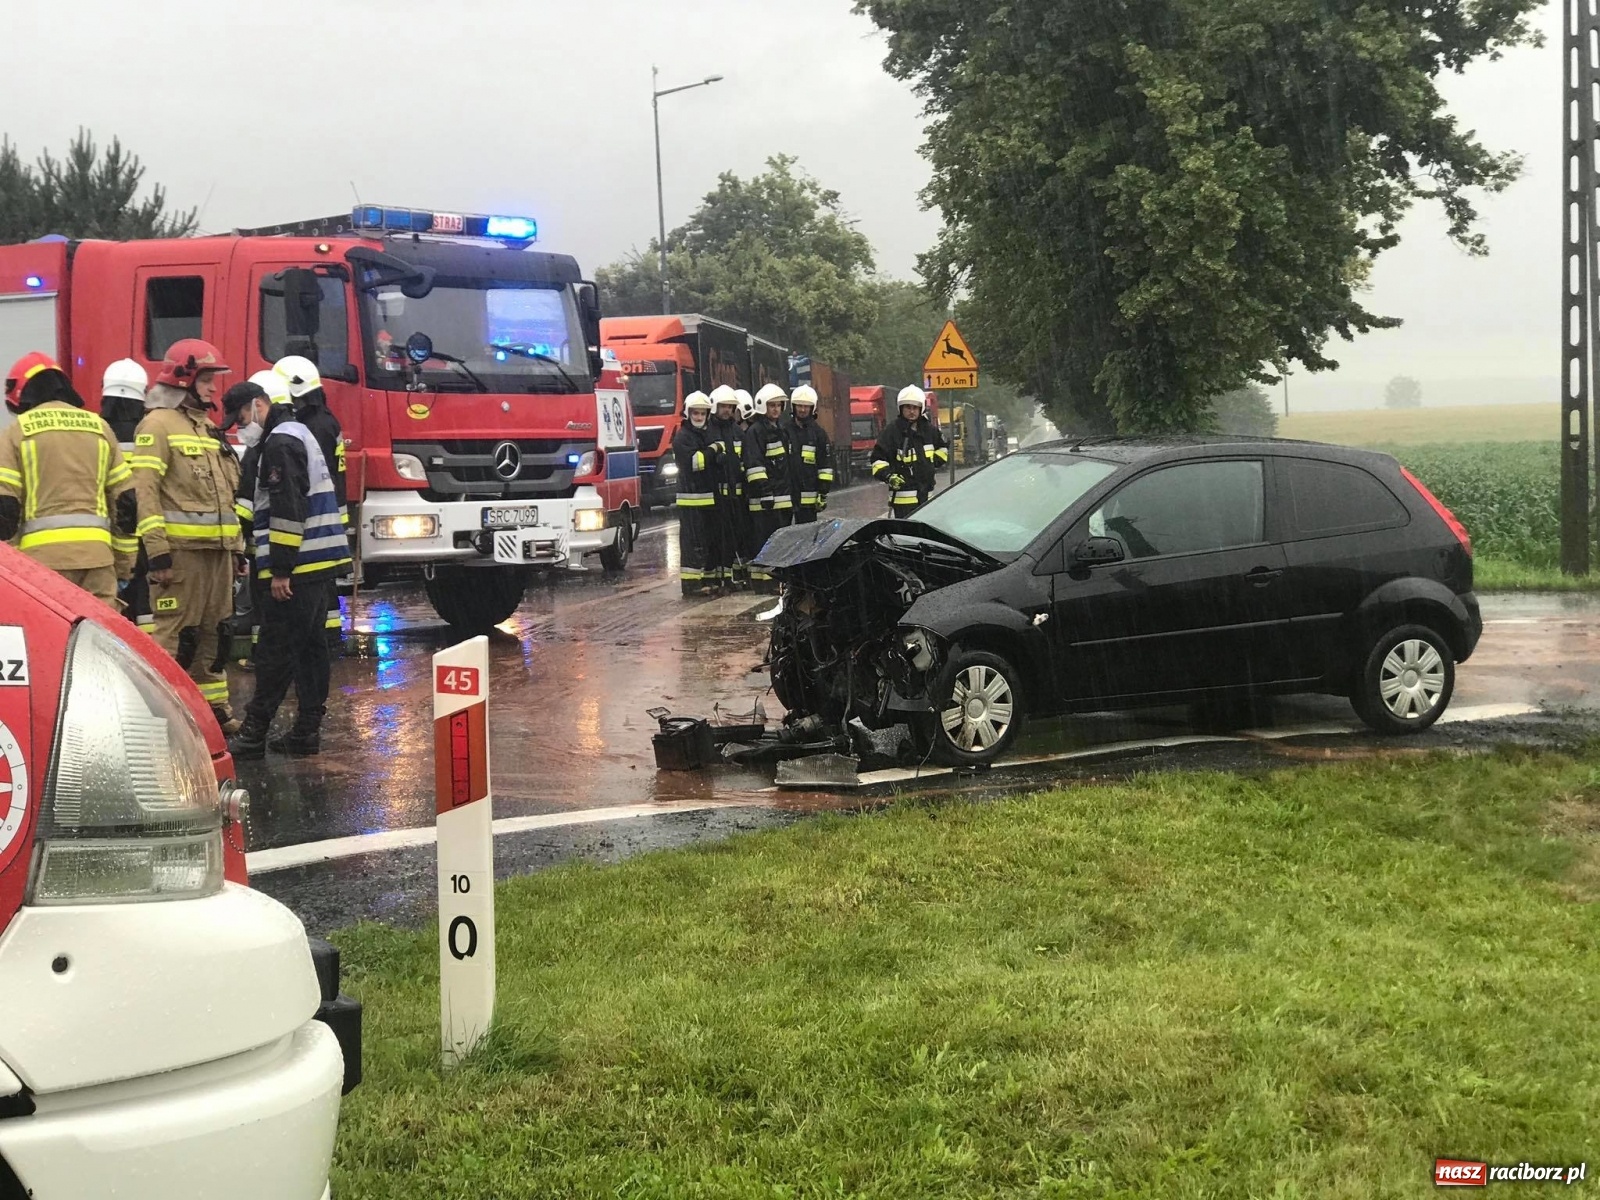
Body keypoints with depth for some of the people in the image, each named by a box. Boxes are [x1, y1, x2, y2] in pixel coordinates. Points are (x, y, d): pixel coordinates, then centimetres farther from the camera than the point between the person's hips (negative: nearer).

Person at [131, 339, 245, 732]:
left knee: (214, 633, 13)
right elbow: (145, 491, -16)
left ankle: (213, 706, 21)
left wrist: (238, 547, 19)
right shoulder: (159, 424, -8)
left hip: (217, 549, 8)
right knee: (177, 636, -7)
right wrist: (158, 552, -22)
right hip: (181, 549, -8)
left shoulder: (207, 428, 20)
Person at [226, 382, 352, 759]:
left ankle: (254, 734, -4)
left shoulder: (281, 442, -12)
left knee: (276, 650, -7)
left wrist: (281, 569, -20)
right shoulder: (297, 433, 20)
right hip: (320, 561, 10)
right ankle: (307, 731, 14)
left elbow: (288, 509, -21)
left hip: (298, 567, -10)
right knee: (310, 646, 10)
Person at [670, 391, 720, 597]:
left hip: (710, 498, 8)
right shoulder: (682, 438, -6)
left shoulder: (708, 435, 19)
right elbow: (695, 462, -20)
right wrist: (712, 450, -9)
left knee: (709, 539, 11)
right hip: (691, 497, -8)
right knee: (693, 541, -9)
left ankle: (707, 579, 17)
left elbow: (718, 463, 23)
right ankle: (691, 582, -9)